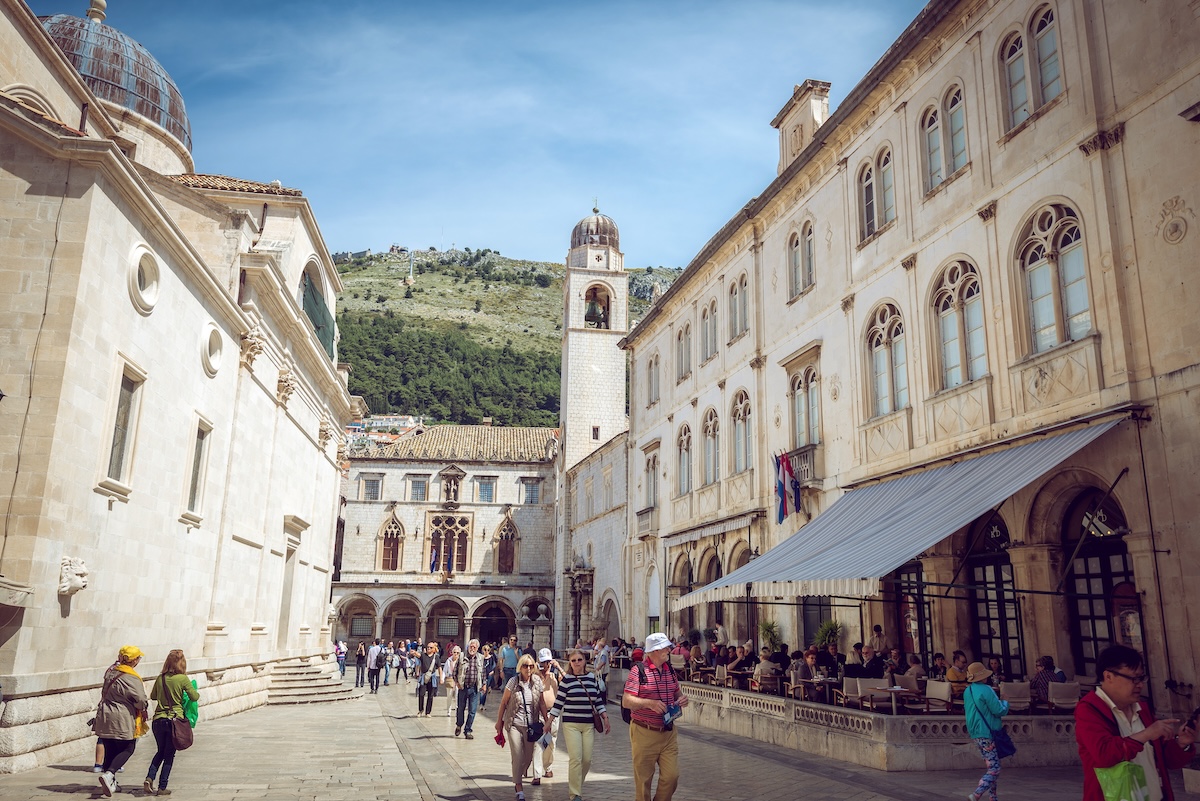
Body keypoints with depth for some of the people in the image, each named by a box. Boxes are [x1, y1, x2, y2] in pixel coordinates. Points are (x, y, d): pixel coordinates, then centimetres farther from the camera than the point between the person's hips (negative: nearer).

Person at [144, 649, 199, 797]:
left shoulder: (160, 678, 4)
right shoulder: (183, 679, -10)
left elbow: (153, 696, 20)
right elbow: (195, 697, -5)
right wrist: (196, 691, 16)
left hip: (158, 720, 4)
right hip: (175, 719, -4)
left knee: (160, 751, 22)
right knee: (169, 754, 8)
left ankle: (149, 778, 4)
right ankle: (162, 787, 9)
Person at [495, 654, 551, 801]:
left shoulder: (537, 681, -1)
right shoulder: (513, 681, -10)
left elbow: (542, 703, 6)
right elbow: (503, 702, -1)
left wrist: (547, 721, 5)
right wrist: (499, 721, 2)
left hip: (531, 725, 3)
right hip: (514, 724, -3)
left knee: (528, 758, 10)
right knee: (517, 757, -6)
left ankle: (517, 779, 37)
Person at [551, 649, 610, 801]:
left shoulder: (592, 678, 7)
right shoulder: (566, 679, -4)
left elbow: (598, 702, 13)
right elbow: (558, 703, -1)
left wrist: (605, 719, 7)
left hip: (589, 725, 3)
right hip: (571, 724, -3)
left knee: (587, 759, 2)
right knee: (575, 759, -9)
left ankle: (575, 785, 27)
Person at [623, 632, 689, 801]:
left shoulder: (670, 671, 9)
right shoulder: (638, 671, -11)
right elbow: (626, 701, -14)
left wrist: (682, 699, -4)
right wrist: (649, 703, -28)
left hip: (669, 732, 5)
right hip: (644, 733, -5)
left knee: (671, 776, 3)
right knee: (643, 780, 7)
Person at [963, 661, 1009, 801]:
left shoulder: (967, 691, 11)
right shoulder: (986, 690, -17)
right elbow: (999, 711, -17)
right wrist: (1005, 703, 5)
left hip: (975, 734, 9)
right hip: (987, 734, -9)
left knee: (992, 767, 20)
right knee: (994, 770, -6)